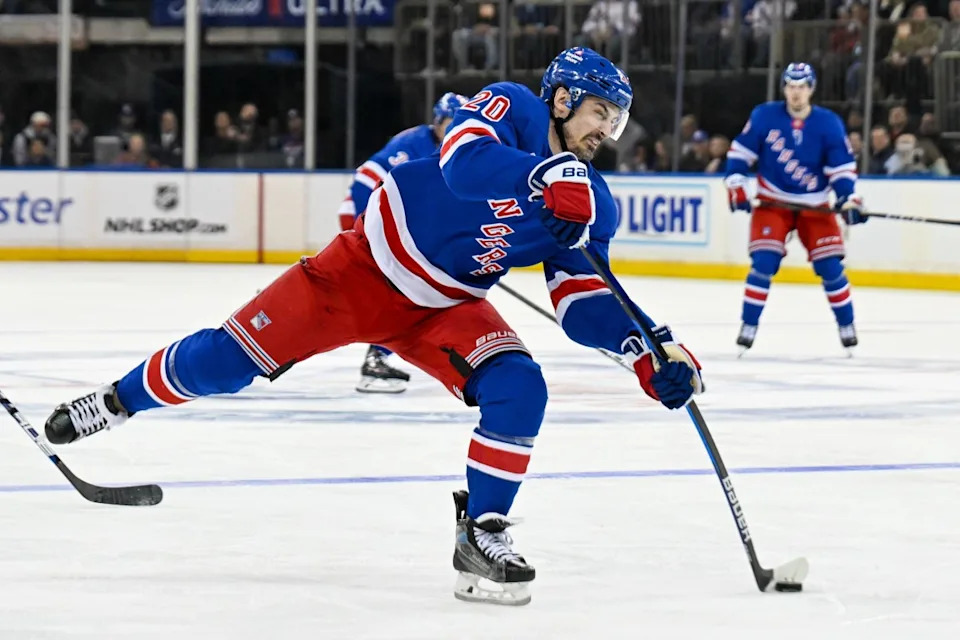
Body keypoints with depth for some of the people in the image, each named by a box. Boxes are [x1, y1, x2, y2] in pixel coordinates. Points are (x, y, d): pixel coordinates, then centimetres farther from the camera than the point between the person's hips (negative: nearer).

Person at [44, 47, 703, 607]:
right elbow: (464, 162, -39)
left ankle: (482, 535, -10)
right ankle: (118, 401, 22)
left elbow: (584, 304, -4)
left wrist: (646, 346, -20)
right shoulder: (512, 109, -19)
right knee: (228, 359, -4)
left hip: (446, 306, 4)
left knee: (519, 391, -21)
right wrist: (547, 177, -53)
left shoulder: (593, 207, -5)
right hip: (365, 267, -4)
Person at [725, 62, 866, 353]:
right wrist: (736, 188, -9)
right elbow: (739, 152, -1)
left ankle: (846, 326, 13)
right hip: (772, 202, -1)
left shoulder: (828, 124, -8)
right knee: (764, 263, -16)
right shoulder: (764, 117, -8)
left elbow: (842, 166, -6)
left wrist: (849, 199, -19)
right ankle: (748, 327, -7)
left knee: (830, 266, -4)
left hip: (814, 207, 1)